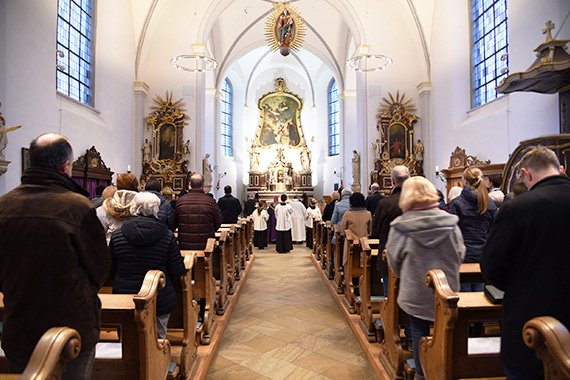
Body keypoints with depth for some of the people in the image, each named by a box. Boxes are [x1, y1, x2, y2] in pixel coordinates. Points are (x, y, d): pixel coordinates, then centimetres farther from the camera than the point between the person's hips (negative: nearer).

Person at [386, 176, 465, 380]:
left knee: (419, 333, 14)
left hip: (415, 292, -2)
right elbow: (460, 255, 4)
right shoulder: (450, 224, -10)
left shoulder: (399, 227, -16)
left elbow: (394, 261, -3)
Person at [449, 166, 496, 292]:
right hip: (483, 254, 4)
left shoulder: (457, 203, -10)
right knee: (479, 291, 14)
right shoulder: (490, 204, 3)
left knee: (463, 292, 5)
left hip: (463, 254, -4)